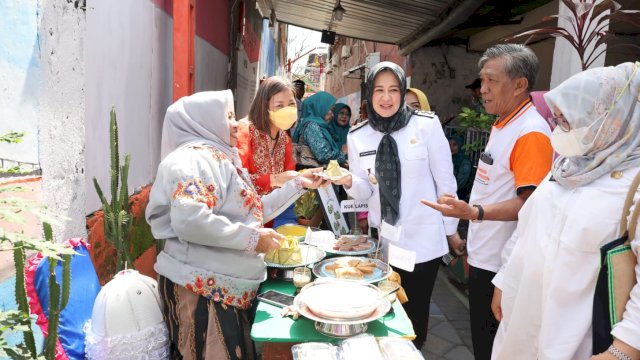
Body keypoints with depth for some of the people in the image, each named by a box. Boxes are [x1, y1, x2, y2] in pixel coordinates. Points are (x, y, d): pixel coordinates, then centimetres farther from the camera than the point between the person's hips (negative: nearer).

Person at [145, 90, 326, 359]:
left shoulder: (221, 160, 18)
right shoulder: (194, 158, -13)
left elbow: (252, 210, 24)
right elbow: (188, 219, -30)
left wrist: (298, 185, 22)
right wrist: (251, 237, -22)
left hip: (226, 289, 10)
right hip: (200, 289, -10)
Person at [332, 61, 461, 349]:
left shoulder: (427, 125, -9)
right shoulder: (357, 136, 0)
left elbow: (445, 180, -4)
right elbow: (365, 190, 3)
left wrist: (451, 229, 0)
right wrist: (349, 182, -18)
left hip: (422, 239, -2)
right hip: (382, 240, 3)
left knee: (415, 309, 10)